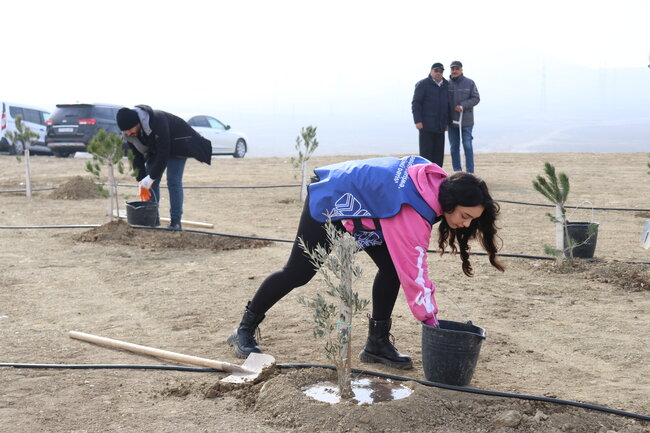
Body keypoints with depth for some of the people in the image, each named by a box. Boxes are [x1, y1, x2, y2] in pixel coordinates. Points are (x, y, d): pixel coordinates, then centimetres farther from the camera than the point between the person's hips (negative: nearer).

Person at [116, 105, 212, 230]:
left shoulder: (157, 121, -40)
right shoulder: (129, 133, -18)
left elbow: (164, 153, -37)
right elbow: (137, 155, -8)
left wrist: (151, 177, -34)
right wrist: (141, 180, -17)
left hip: (177, 145, -7)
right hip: (155, 149, 7)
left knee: (173, 181, -17)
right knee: (151, 182, -1)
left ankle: (175, 222, -12)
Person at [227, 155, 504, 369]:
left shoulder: (435, 181, -14)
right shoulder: (412, 214, -36)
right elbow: (414, 271, -32)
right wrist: (431, 321, -24)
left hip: (359, 200, 8)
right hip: (330, 202, -8)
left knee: (391, 265, -5)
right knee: (297, 273, 1)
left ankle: (377, 342, 6)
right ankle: (244, 331, 19)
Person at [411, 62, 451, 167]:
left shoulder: (447, 85, 15)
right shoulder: (422, 84, -1)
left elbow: (449, 105, 20)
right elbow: (415, 103, -5)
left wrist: (448, 122, 14)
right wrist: (418, 121, -13)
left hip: (440, 126, 5)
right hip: (426, 125, -5)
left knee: (439, 153, 6)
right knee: (426, 153, -4)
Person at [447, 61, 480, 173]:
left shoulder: (469, 83, 3)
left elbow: (476, 98, -1)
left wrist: (463, 105, -15)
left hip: (466, 121, -2)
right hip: (452, 121, 2)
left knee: (467, 146, -3)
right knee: (454, 148, 5)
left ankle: (470, 173, 0)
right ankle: (457, 173, 12)